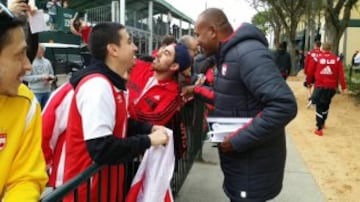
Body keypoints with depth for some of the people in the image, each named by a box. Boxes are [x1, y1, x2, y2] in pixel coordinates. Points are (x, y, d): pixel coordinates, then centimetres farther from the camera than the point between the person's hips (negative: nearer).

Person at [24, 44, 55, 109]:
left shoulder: (47, 62, 8)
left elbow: (52, 74, 17)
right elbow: (26, 77, -13)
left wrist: (50, 78, -6)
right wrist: (41, 77, -16)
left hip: (47, 91, 5)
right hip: (35, 92, -5)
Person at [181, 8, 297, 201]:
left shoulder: (248, 53, -24)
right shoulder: (228, 55, 8)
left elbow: (284, 106, -32)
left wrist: (238, 140, -28)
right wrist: (198, 91, 10)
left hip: (253, 163, -9)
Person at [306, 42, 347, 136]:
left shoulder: (317, 58, -4)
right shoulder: (337, 59, 0)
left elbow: (310, 72, 1)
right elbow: (341, 74, -4)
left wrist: (309, 82, 16)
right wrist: (343, 87, -1)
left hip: (320, 86, -2)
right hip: (331, 87, 3)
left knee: (319, 107, 3)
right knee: (326, 105, 22)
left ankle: (319, 128, -3)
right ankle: (322, 123, 38)